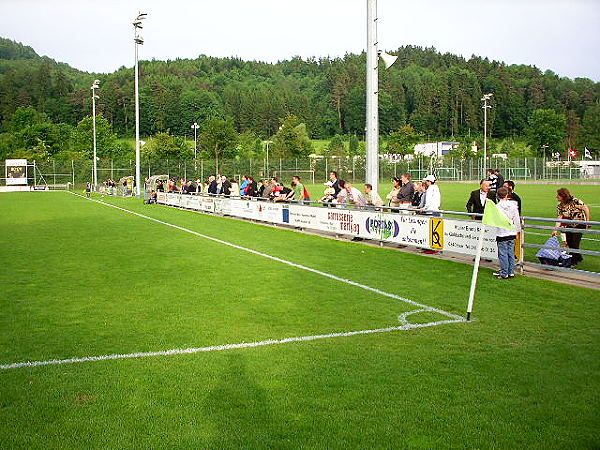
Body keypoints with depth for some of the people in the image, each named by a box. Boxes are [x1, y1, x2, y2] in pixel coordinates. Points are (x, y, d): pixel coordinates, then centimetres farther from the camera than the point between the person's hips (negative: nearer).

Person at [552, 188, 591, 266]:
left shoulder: (575, 201, -23)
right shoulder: (560, 205, -7)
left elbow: (586, 208, -15)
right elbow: (559, 218, -9)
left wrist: (587, 221, -14)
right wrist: (556, 229, -17)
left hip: (579, 224, -6)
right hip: (570, 225, 6)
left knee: (574, 243, -8)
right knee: (569, 243, 6)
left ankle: (573, 261, 6)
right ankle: (579, 257, 28)